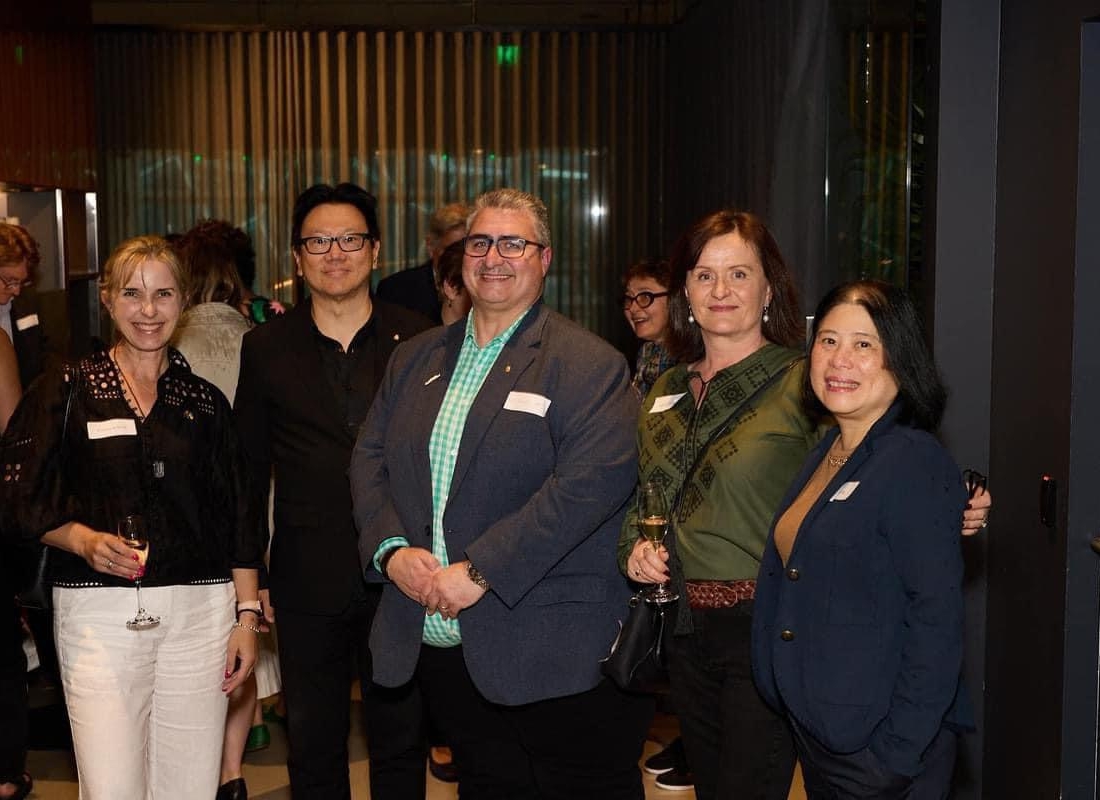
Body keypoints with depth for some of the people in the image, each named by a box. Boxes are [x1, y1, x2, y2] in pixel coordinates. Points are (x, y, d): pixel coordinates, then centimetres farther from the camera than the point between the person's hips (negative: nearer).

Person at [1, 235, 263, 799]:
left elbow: (236, 519, 11)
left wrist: (246, 615, 6)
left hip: (199, 610, 2)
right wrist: (84, 540, -15)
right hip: (99, 610, -2)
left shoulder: (205, 402, 11)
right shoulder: (65, 392, 5)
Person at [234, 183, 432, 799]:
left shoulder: (418, 340, 0)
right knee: (313, 750, 14)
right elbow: (248, 470, 6)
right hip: (308, 582, 1)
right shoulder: (267, 348, 2)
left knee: (402, 746, 13)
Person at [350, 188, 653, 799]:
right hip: (437, 648, 5)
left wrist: (481, 571, -22)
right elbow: (371, 459, 12)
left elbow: (594, 480, -20)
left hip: (551, 653, -5)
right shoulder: (416, 359, 13)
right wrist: (391, 548, -8)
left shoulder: (588, 364, -8)